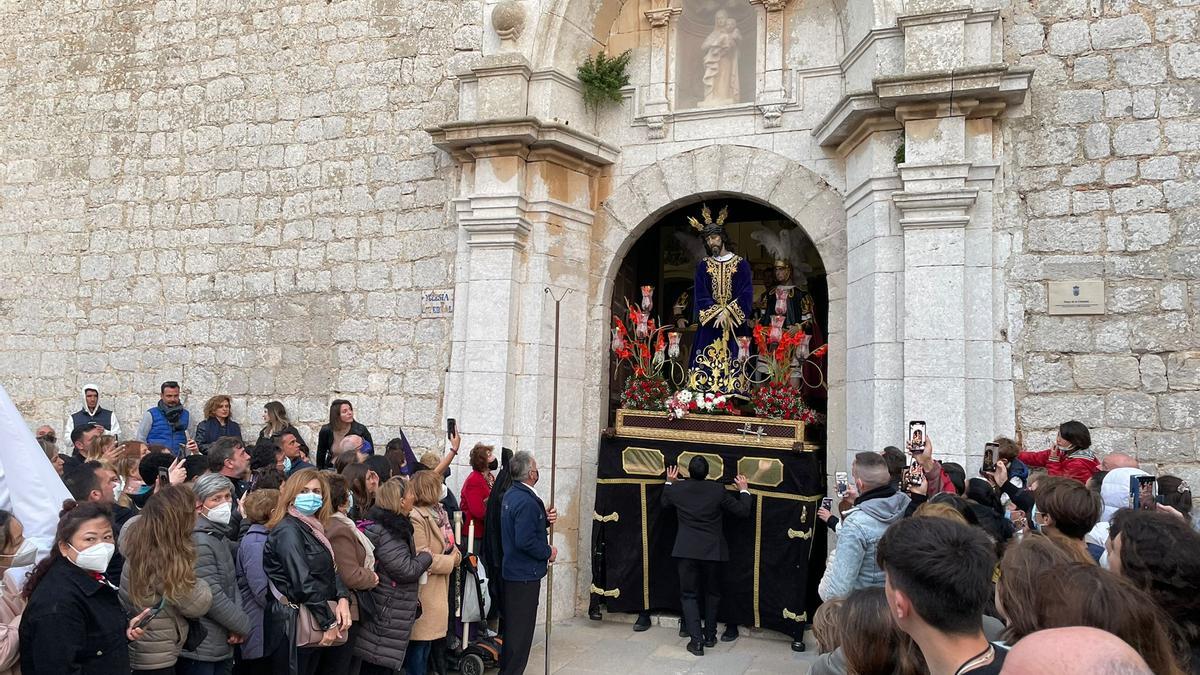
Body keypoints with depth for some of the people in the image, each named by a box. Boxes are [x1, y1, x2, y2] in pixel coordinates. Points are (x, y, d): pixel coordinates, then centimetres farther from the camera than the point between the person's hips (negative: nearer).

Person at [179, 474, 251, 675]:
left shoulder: (221, 536, 11)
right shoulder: (199, 542, -18)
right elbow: (212, 597, -21)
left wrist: (236, 625, -2)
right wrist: (243, 625, -9)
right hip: (201, 650, -9)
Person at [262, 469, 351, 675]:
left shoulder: (315, 529, 11)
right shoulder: (288, 530, -16)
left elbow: (331, 571, 9)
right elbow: (303, 582, -22)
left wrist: (342, 599, -10)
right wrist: (329, 622, -18)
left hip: (314, 621, 8)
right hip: (293, 622, -8)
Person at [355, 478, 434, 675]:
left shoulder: (386, 524, 10)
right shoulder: (388, 533, -21)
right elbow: (406, 570, -22)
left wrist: (416, 553, 9)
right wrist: (426, 556, -6)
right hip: (386, 615, -10)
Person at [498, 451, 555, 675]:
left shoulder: (510, 495, 7)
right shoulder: (527, 502, -24)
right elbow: (526, 541, -29)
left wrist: (545, 520, -1)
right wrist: (548, 552, -14)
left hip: (511, 570, 10)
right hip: (526, 573, -10)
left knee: (512, 622, 22)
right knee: (522, 625, 1)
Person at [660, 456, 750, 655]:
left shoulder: (677, 488, -6)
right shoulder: (718, 490, -11)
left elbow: (664, 502, 17)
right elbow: (743, 511, -3)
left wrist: (670, 483, 30)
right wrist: (744, 490, 11)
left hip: (686, 551, 0)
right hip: (712, 551, 0)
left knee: (689, 595, 8)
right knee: (712, 593, 19)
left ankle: (696, 640, 0)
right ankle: (710, 636, 28)